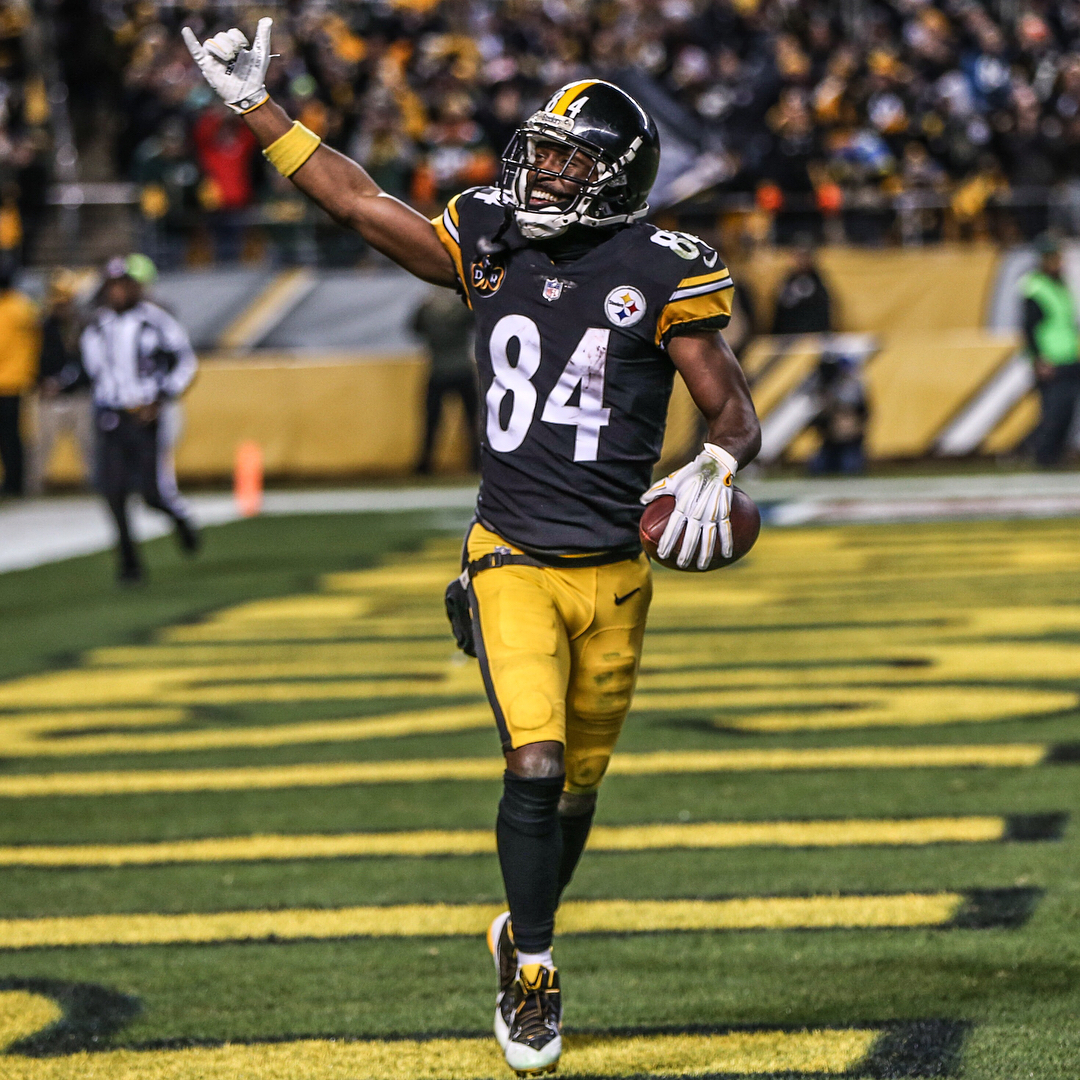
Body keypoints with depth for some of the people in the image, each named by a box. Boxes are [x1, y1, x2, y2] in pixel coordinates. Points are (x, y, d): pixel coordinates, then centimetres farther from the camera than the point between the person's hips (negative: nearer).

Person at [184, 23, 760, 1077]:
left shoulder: (657, 276, -5)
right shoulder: (490, 248, 2)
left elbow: (734, 409, -1)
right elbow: (359, 201, 6)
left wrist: (713, 469, -24)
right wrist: (254, 107, 5)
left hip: (612, 573, 0)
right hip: (512, 563, 0)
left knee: (576, 788, 12)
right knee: (534, 764, -16)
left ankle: (523, 932, 38)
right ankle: (531, 973, -3)